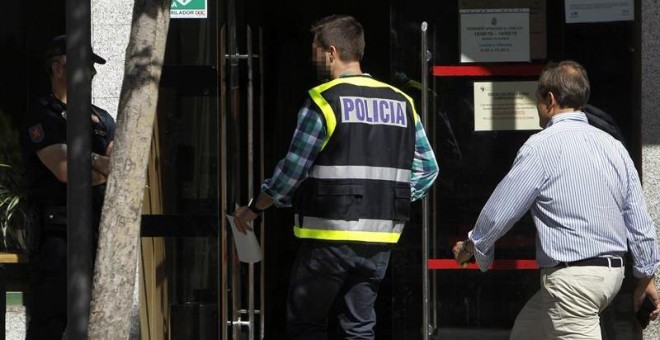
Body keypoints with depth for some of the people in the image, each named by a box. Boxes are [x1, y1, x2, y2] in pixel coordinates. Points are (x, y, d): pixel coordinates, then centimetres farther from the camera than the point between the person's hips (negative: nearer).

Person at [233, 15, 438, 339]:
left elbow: (292, 170, -6)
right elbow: (427, 167, 11)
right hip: (379, 240, 5)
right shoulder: (401, 102, 9)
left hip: (330, 236, -5)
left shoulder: (323, 100, -8)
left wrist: (253, 209, 7)